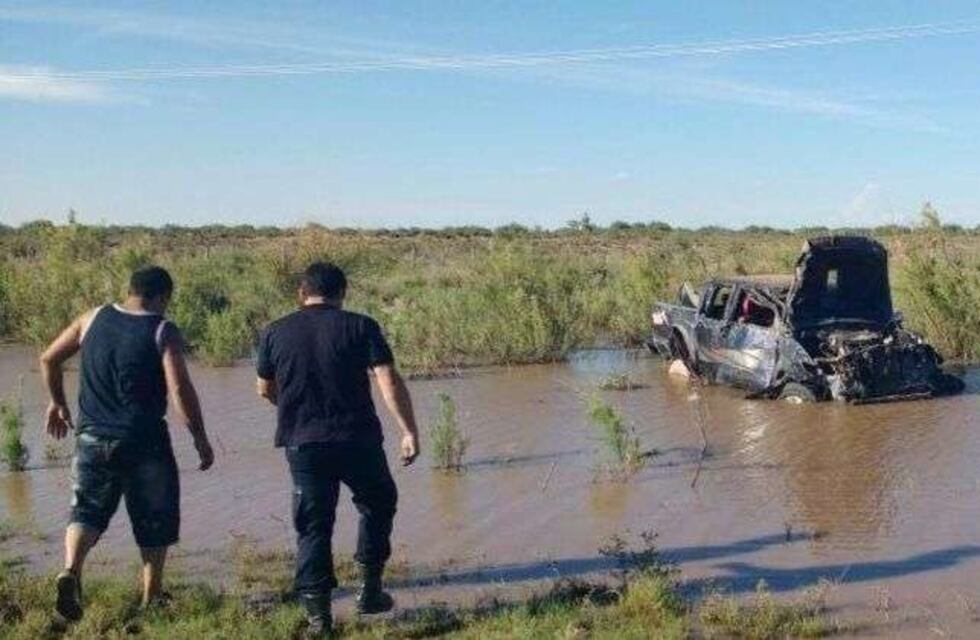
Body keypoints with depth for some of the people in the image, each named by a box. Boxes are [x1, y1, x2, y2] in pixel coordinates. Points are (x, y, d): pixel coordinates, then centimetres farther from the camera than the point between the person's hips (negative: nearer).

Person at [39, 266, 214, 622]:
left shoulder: (93, 319, 6)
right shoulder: (163, 332, -9)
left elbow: (49, 359, 12)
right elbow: (180, 389, -18)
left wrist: (57, 403, 25)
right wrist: (200, 438, -9)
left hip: (91, 438, 4)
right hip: (144, 444, -3)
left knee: (88, 510, 15)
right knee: (154, 519, 12)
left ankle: (71, 569, -10)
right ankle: (151, 596, 19)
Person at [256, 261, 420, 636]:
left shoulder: (275, 333, 5)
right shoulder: (360, 327, -2)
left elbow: (266, 390, 16)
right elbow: (389, 381, -12)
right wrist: (409, 431, -10)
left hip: (302, 443, 2)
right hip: (357, 438, -1)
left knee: (313, 525, 10)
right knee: (378, 503, 22)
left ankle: (318, 613, 8)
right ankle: (370, 589, 21)